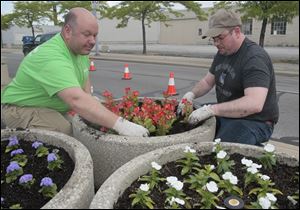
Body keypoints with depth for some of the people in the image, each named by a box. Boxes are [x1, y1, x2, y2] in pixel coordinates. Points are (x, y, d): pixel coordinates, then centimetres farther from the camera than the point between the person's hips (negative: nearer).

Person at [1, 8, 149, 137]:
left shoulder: (79, 47, -5)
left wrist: (90, 104, -8)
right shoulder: (52, 58, -35)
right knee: (65, 133, -32)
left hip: (55, 108, 9)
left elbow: (83, 79, 8)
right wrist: (120, 124, -52)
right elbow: (77, 100, -47)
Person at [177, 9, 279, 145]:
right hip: (226, 114, 8)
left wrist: (211, 110, -38)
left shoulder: (254, 58, -22)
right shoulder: (222, 53, 7)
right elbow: (208, 81, 15)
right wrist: (192, 94, -6)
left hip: (254, 121, -7)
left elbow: (254, 104, -35)